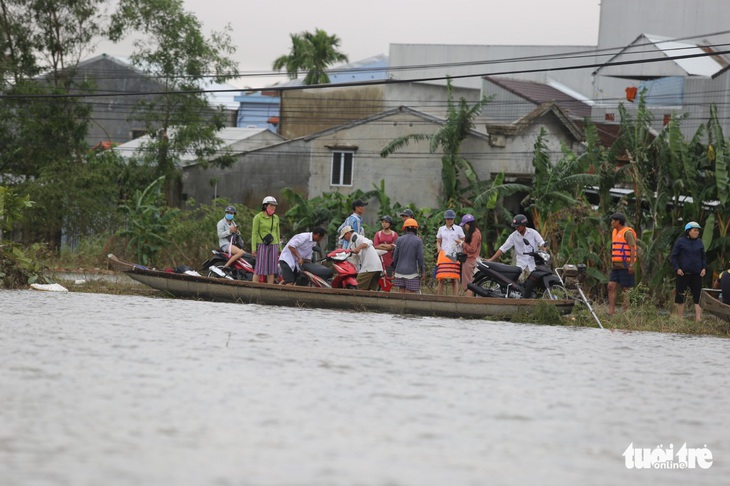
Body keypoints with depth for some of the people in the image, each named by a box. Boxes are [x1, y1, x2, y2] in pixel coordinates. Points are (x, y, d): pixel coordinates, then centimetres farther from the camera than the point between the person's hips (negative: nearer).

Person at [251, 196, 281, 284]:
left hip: (273, 245, 5)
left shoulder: (276, 218, 12)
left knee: (272, 270, 3)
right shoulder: (258, 217, -3)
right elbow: (254, 233, -4)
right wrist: (253, 249, -10)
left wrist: (279, 248, 15)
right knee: (259, 269, -9)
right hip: (262, 245, -5)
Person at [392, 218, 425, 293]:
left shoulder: (400, 239, 4)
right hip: (411, 271, -3)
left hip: (400, 271, 3)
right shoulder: (418, 241, -4)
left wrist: (394, 269, 17)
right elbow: (420, 257, -7)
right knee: (410, 293, -4)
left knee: (401, 292, 10)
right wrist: (422, 271, 3)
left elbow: (395, 257, 5)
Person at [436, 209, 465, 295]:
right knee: (441, 279, -5)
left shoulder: (458, 229, 8)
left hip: (455, 256, -2)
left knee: (455, 279, -7)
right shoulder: (441, 229, 15)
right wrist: (439, 248, -1)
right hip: (443, 255, 2)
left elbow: (464, 241, 10)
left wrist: (460, 242, -13)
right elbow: (438, 241, 20)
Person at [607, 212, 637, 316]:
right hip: (616, 266, 8)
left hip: (625, 266, -8)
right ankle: (611, 312, -5)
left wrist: (631, 265, -19)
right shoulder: (615, 232, 18)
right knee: (611, 286, -2)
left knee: (625, 289, -4)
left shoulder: (628, 232, -9)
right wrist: (612, 263, 21)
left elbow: (632, 249, -14)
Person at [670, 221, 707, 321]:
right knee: (680, 296, 1)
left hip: (697, 274, 3)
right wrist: (677, 268, -10)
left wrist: (704, 268, 3)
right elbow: (673, 257, 1)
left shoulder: (699, 242, 9)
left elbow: (703, 257, 18)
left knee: (698, 296, -2)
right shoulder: (681, 242, -2)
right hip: (683, 274, -3)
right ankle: (680, 318, 11)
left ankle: (698, 318, -3)